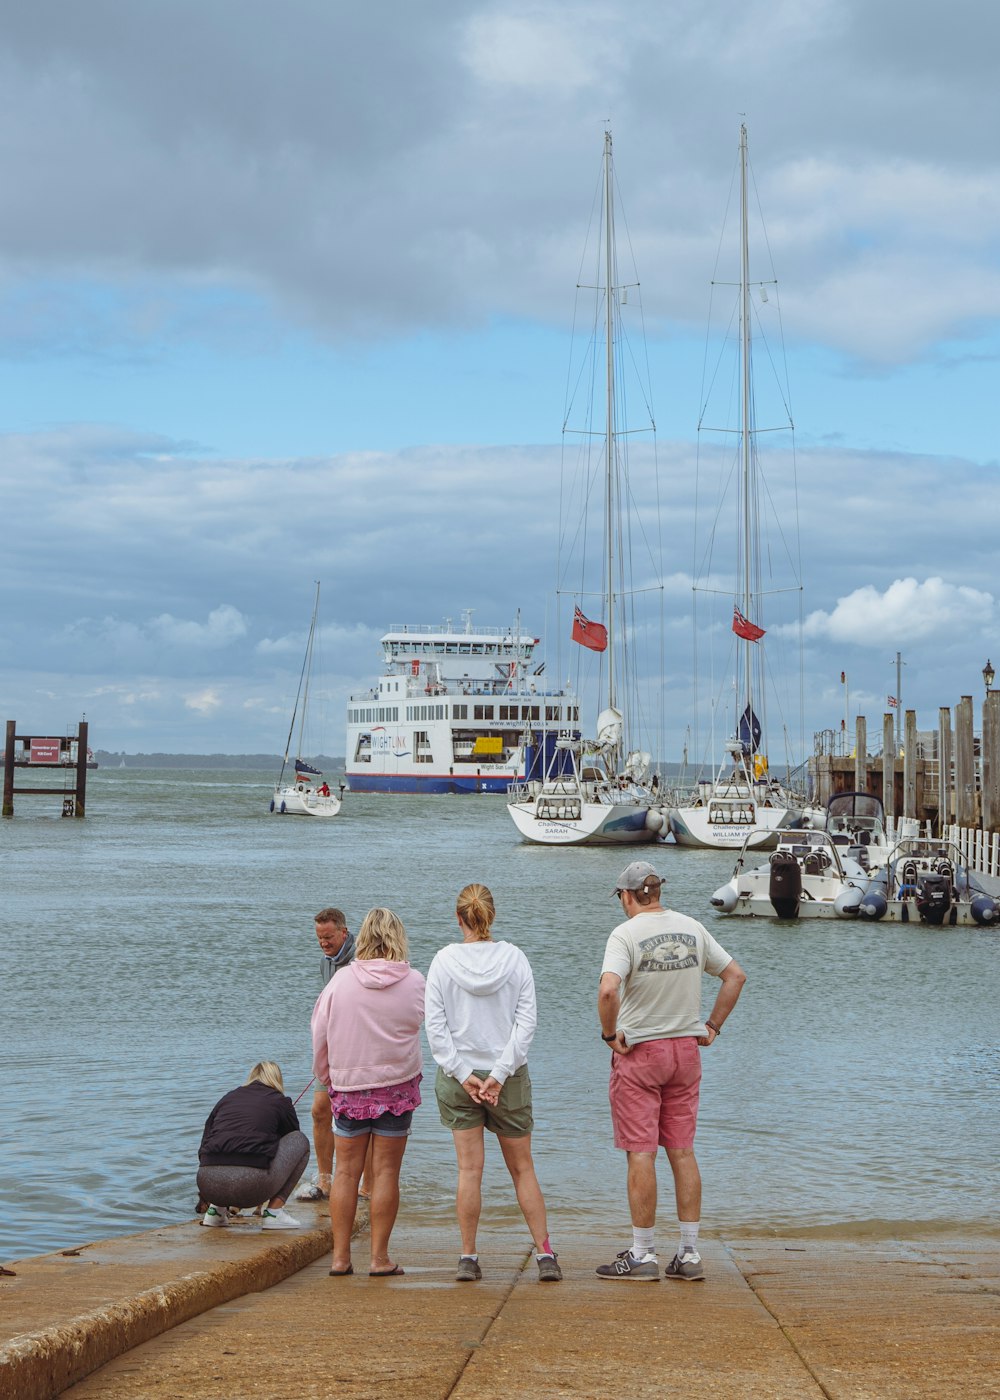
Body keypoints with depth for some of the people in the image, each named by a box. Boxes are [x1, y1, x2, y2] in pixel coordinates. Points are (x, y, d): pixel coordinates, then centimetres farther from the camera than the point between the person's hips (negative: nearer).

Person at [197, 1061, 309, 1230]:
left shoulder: (227, 1098, 26)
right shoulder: (280, 1102, 17)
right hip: (250, 1182, -5)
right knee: (300, 1141, 20)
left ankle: (216, 1208, 19)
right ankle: (274, 1211, 11)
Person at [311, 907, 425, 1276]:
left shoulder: (341, 982, -6)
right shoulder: (414, 982, -6)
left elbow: (320, 1034, 2)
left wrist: (326, 1076, 16)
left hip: (349, 1086, 1)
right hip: (397, 1085, -1)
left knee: (346, 1170, 8)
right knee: (386, 1172, 3)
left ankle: (340, 1256, 9)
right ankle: (379, 1257, 4)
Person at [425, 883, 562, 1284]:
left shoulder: (444, 961, -6)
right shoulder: (514, 959, -5)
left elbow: (435, 1025, -8)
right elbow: (526, 1021, -9)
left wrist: (462, 1074, -7)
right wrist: (499, 1074, -9)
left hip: (457, 1075, 0)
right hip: (509, 1077, 0)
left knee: (470, 1169, 4)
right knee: (522, 1168, 9)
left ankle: (468, 1258, 4)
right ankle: (545, 1255, 6)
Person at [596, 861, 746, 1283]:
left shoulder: (625, 934, -13)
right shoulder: (692, 929, 5)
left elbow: (608, 989, -28)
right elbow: (735, 975, 12)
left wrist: (609, 1033, -14)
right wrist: (712, 1026, 14)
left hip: (638, 1051, -5)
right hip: (686, 1049, 5)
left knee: (640, 1154, -1)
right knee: (682, 1152, 9)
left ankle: (642, 1255, 2)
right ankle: (689, 1255, 9)